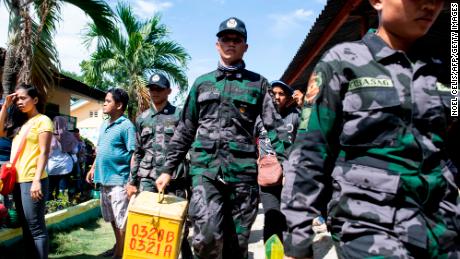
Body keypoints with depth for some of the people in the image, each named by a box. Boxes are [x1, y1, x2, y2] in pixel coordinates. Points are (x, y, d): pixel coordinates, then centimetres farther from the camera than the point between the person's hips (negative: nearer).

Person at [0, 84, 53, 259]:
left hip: (32, 180, -7)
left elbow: (44, 152, -11)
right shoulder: (20, 122, 17)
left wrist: (37, 180, -18)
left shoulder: (43, 121, -5)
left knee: (36, 228, -3)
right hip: (18, 180, 8)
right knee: (26, 227, 15)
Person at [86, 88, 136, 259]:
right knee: (112, 218, 21)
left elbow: (134, 154, -16)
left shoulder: (126, 126, -13)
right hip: (104, 179, 9)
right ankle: (118, 244, 38)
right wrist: (93, 168, 15)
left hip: (118, 180, -8)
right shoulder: (103, 125, 12)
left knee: (121, 220, 2)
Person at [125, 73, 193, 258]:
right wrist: (132, 181, 10)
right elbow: (137, 152, 15)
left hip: (174, 178, -2)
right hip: (148, 179, 3)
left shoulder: (179, 115, 3)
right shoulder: (141, 118, 13)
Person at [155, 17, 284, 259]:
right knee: (207, 235, -18)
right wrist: (168, 169, 12)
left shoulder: (258, 83, 11)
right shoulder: (202, 83, 15)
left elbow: (274, 127, 5)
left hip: (243, 169, 0)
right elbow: (185, 130, 16)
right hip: (205, 166, 1)